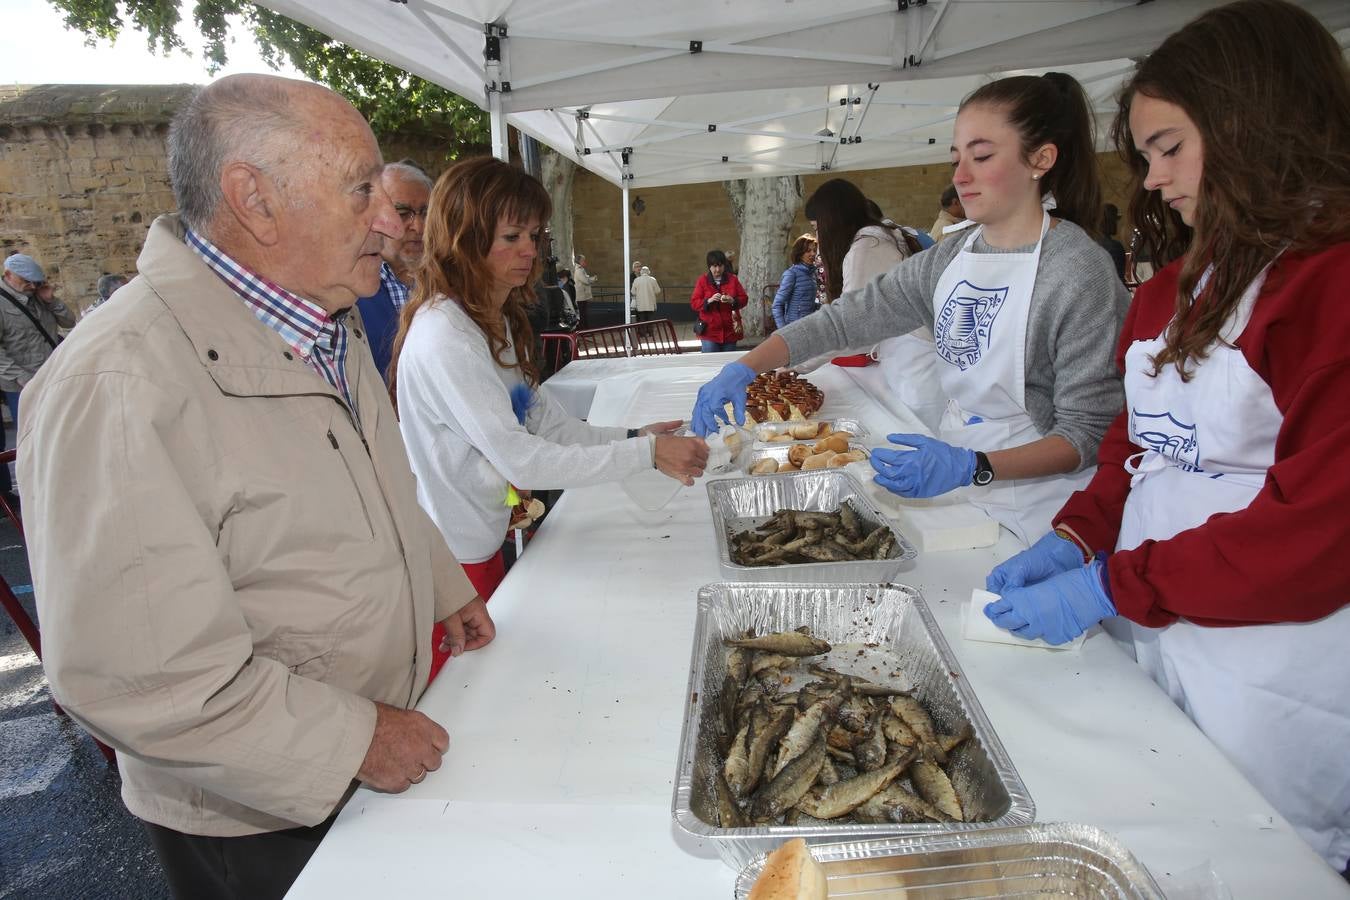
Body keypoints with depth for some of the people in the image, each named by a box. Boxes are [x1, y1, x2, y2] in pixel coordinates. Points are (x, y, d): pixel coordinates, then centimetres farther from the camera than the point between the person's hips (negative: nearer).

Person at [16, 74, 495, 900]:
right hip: (259, 817, -7)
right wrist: (354, 740, -22)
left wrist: (443, 586, 15)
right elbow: (132, 670, -29)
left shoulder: (326, 322, 0)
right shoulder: (119, 384, -30)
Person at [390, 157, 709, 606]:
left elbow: (547, 423, 3)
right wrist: (647, 452, -24)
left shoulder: (496, 321, 7)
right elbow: (521, 461, -26)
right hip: (454, 558, -8)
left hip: (486, 543, 9)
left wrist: (633, 436, -10)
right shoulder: (443, 340, -24)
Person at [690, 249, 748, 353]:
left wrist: (732, 301, -15)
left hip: (730, 331, 2)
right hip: (709, 331, -2)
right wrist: (709, 300, -20)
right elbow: (694, 303, -2)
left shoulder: (733, 279, 7)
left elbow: (744, 299, 6)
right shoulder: (702, 280, 2)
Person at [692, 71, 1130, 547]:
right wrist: (742, 368, -12)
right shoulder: (949, 259, 3)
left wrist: (971, 466, -31)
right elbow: (846, 318, -1)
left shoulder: (1079, 270, -16)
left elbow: (1088, 432, -17)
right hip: (951, 490, 5)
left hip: (1033, 510, -5)